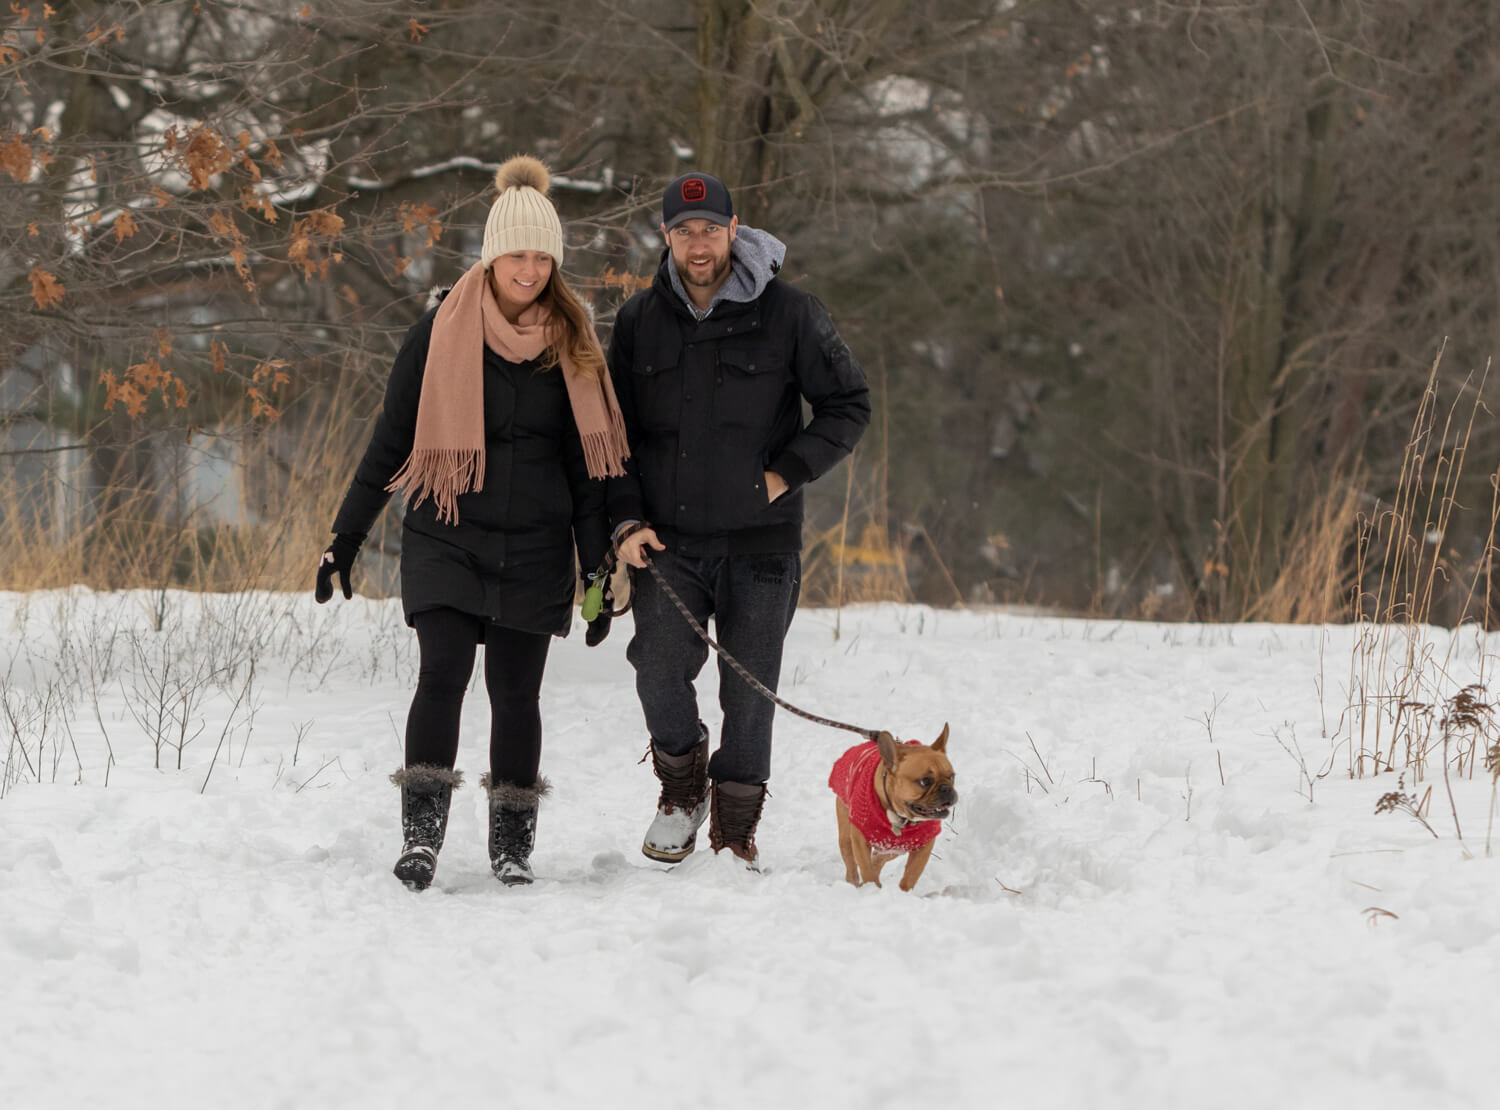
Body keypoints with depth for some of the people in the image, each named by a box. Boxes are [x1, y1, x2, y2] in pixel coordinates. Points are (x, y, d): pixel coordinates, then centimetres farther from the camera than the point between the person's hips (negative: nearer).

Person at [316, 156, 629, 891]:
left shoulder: (571, 341, 5)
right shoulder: (442, 332, -3)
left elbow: (585, 457, 10)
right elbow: (390, 441, 3)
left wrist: (599, 561, 6)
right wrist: (346, 538, 3)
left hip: (534, 548, 2)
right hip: (446, 541, -2)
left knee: (515, 692, 3)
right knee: (443, 673, -17)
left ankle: (512, 843, 12)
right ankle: (420, 831, -17)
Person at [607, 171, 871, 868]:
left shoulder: (788, 313, -4)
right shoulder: (639, 320, 5)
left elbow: (849, 406, 3)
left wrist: (786, 473, -8)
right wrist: (625, 520, -1)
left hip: (760, 542, -1)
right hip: (668, 541, 1)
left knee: (750, 691, 2)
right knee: (660, 667, -15)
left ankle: (735, 830, 19)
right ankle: (682, 784, 12)